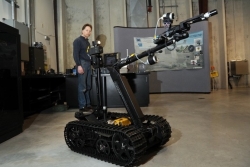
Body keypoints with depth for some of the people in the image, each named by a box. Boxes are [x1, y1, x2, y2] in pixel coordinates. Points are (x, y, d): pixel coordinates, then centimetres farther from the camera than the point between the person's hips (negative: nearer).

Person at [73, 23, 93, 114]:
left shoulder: (87, 42, 22)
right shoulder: (78, 40, -3)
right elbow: (75, 54, -12)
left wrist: (91, 63, 16)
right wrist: (79, 65, -21)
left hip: (88, 64, 8)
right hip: (82, 64, -8)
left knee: (88, 87, 9)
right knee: (82, 87, -8)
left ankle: (88, 105, 15)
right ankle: (82, 107, -4)